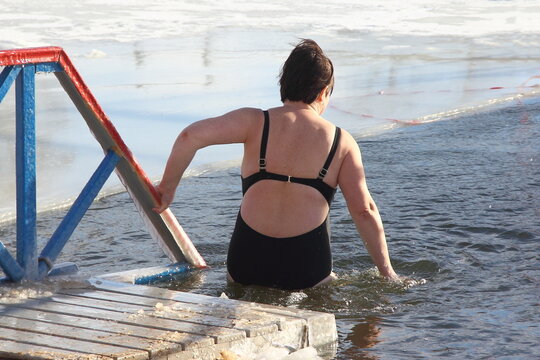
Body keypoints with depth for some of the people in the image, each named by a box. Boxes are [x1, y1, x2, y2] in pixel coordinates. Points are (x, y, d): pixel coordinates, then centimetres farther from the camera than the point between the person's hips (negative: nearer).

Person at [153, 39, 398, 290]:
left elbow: (191, 136, -10)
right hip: (306, 271, -1)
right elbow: (364, 210, 2)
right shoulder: (342, 142, 5)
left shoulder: (255, 122, 2)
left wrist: (168, 186, 4)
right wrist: (387, 271, 10)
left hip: (245, 265, 1)